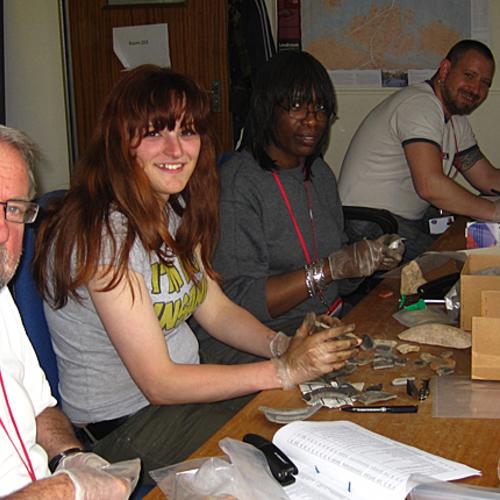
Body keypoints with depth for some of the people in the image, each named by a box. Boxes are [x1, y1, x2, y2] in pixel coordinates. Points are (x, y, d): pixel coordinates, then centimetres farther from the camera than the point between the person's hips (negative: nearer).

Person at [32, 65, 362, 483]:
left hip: (185, 382, 8)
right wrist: (284, 370, -25)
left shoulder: (175, 209, 3)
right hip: (124, 426, -8)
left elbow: (215, 308, 9)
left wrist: (282, 344, -11)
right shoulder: (103, 233, -25)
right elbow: (158, 382, -24)